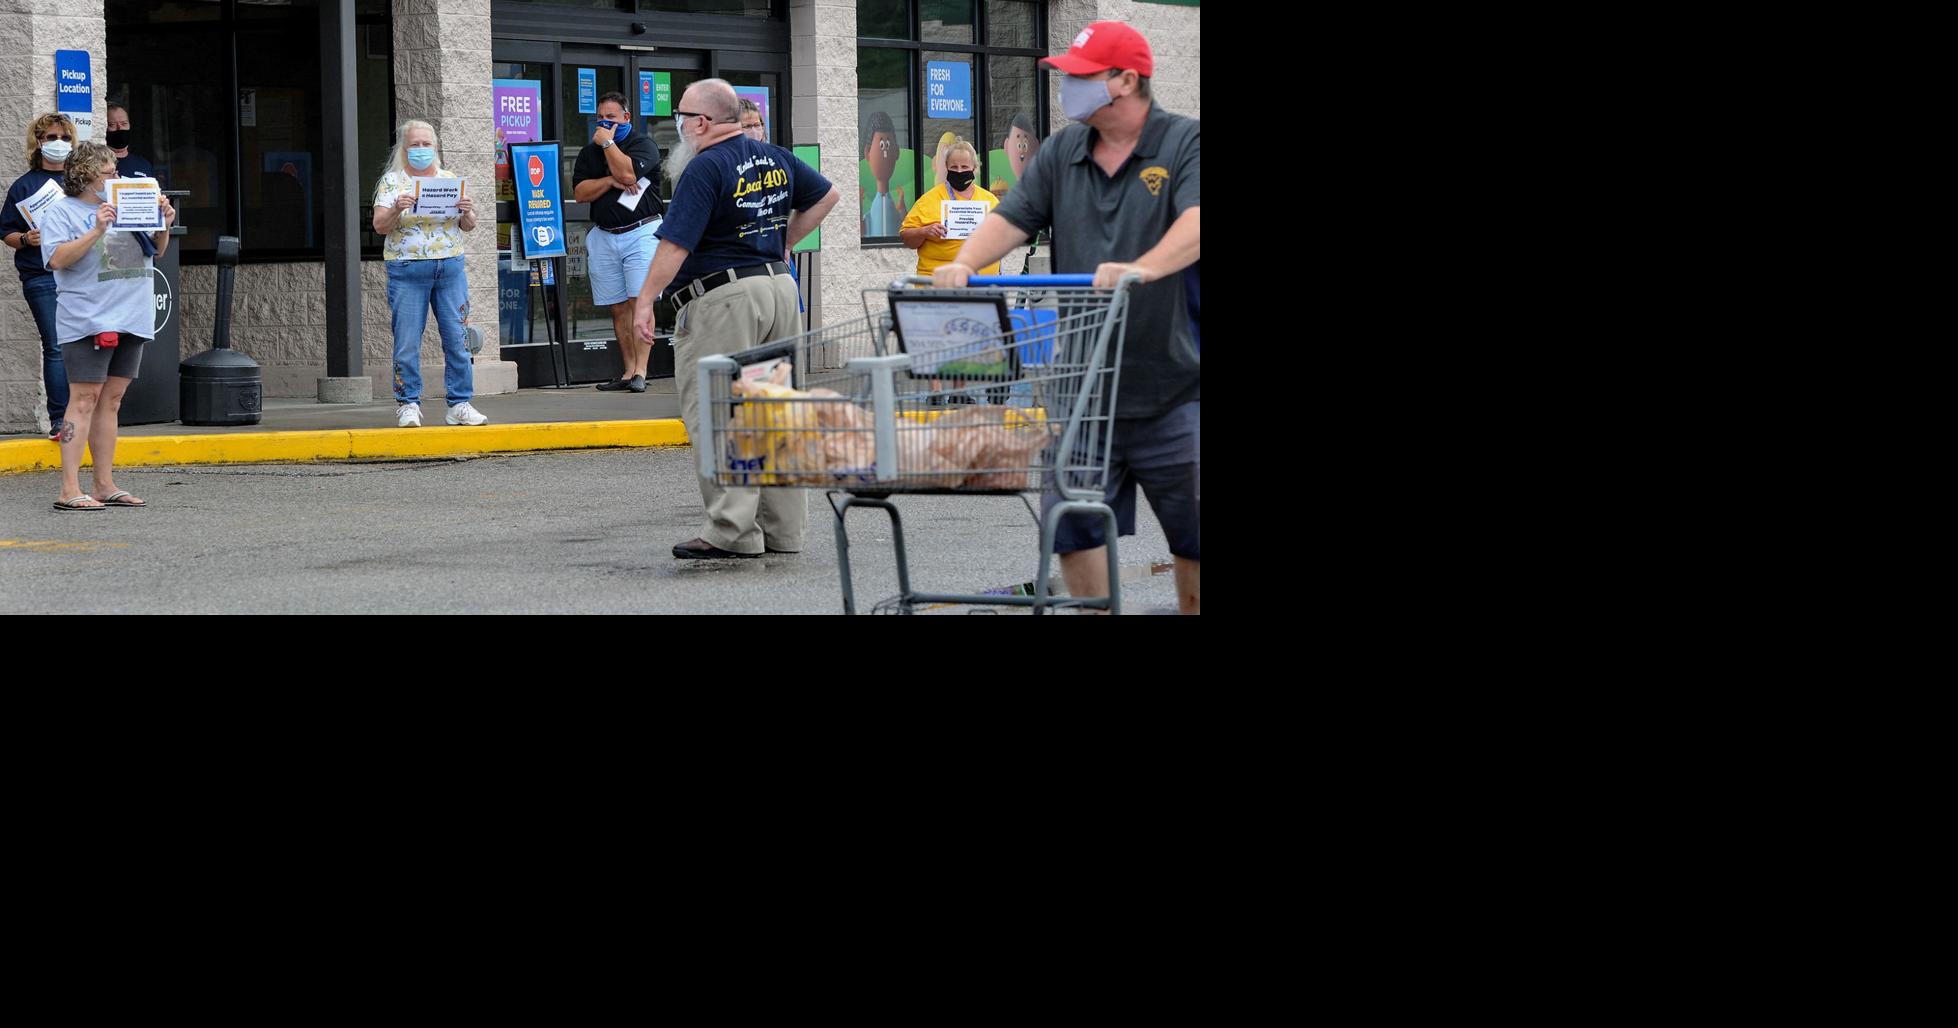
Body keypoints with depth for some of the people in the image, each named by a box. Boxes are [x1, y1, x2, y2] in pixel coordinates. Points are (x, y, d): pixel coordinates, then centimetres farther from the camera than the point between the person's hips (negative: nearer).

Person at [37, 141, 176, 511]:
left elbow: (155, 251, 23)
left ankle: (105, 485, 12)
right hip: (87, 322, -7)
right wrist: (96, 231, -21)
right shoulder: (61, 212, -1)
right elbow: (57, 259, -15)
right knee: (84, 400, -10)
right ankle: (69, 490, -12)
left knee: (111, 400, 9)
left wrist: (163, 226, 3)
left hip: (130, 320, 7)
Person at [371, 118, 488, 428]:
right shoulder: (392, 181, 4)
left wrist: (467, 213, -9)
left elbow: (468, 227, 13)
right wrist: (396, 209, -23)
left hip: (450, 266, 3)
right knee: (407, 342, -4)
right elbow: (379, 226, -4)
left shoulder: (450, 180, 13)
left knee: (457, 338, 0)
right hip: (407, 270, -3)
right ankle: (408, 405, 3)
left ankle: (460, 404, 6)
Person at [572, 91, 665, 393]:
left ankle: (640, 372, -17)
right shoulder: (589, 152, 16)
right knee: (619, 308, 5)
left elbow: (627, 173, -18)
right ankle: (628, 371, 8)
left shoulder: (643, 143, 0)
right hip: (605, 237, 5)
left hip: (640, 231, -5)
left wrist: (607, 142, -6)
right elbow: (579, 193, 5)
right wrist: (611, 181, -9)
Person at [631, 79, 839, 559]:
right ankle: (783, 529, 16)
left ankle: (733, 530, -11)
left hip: (724, 298, -8)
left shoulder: (705, 168, -12)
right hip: (779, 284, 8)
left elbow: (676, 244, -17)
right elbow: (827, 195, 23)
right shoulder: (774, 158, 12)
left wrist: (646, 300, -12)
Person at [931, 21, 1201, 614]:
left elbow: (1194, 224, -22)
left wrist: (1140, 270, -39)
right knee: (1075, 526, 2)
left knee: (1191, 534, 4)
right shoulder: (1062, 153, 11)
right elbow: (1012, 219, 4)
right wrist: (964, 264, -16)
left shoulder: (1185, 143, -6)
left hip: (1172, 383, -4)